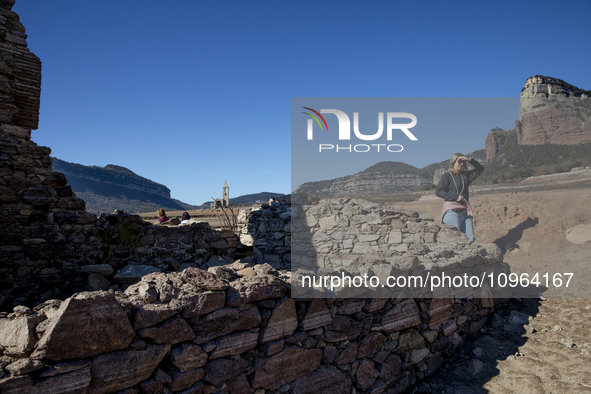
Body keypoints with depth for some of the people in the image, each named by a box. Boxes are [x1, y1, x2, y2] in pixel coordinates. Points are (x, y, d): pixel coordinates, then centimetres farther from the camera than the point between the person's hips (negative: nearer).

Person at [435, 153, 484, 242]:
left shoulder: (466, 175, 17)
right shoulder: (447, 176, -1)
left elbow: (480, 169, 24)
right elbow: (438, 192, -10)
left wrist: (469, 160, 8)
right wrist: (455, 197, -15)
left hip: (465, 212, 6)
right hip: (452, 211, -6)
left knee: (470, 239, 1)